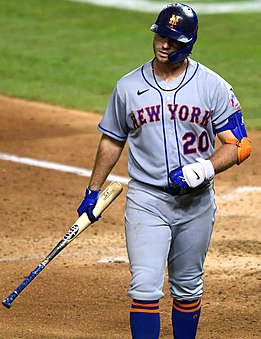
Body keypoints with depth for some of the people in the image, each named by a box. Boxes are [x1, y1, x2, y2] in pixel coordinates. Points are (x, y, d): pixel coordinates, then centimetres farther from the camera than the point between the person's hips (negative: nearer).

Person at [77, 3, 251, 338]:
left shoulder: (213, 86, -3)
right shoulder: (128, 87, 2)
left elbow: (239, 144, -5)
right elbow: (112, 141, 15)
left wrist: (204, 169, -20)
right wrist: (92, 191, 15)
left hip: (196, 201, 0)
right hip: (146, 199, 0)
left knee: (187, 288, 12)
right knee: (145, 288, -11)